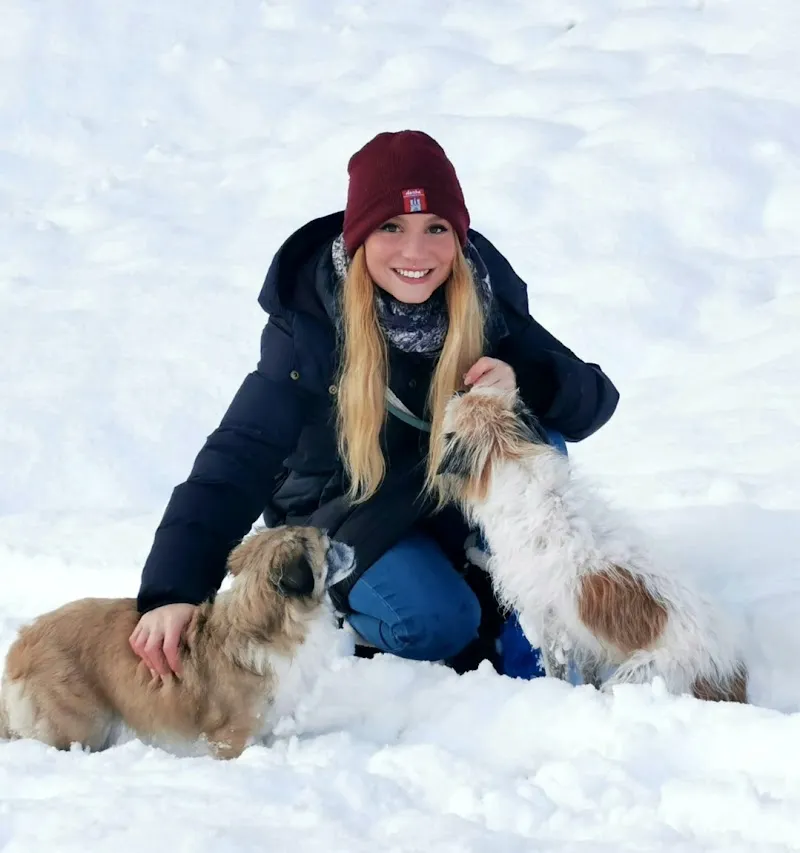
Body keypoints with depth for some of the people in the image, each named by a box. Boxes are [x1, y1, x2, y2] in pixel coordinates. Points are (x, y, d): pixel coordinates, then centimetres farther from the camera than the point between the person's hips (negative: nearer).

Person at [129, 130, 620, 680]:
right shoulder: (310, 322, -25)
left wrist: (524, 382, -37)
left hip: (450, 501, 3)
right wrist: (173, 591, -47)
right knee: (438, 624, -28)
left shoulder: (484, 296, -17)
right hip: (341, 517, -3)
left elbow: (597, 397, -13)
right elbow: (239, 456, -33)